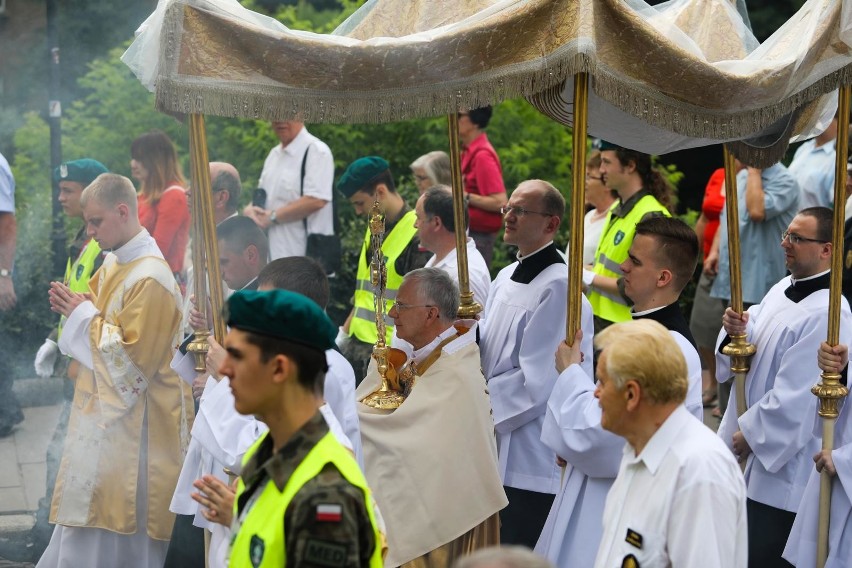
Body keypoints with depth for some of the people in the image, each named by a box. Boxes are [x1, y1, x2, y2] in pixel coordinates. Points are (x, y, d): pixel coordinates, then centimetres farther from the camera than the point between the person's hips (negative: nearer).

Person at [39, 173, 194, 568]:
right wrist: (73, 307, -1)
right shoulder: (113, 262, 8)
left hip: (133, 420, -9)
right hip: (103, 407, 9)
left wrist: (83, 314, -15)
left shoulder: (151, 279, -20)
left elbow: (133, 358, -22)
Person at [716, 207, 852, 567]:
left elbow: (795, 398, -24)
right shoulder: (782, 290, 7)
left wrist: (751, 433, -13)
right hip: (752, 453, 9)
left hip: (785, 465, -9)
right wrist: (737, 331, -9)